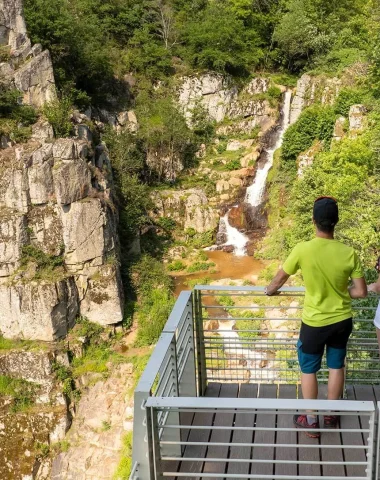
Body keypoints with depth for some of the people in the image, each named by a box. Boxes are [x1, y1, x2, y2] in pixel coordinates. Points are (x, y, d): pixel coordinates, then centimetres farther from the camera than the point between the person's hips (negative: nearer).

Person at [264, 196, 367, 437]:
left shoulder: (303, 250, -21)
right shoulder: (349, 253, -14)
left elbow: (280, 278, -4)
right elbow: (361, 292, -7)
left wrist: (270, 290, 18)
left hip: (315, 323, -3)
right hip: (342, 320, 3)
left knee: (308, 369, 15)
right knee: (336, 366, 21)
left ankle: (311, 420, 25)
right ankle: (331, 415, 35)